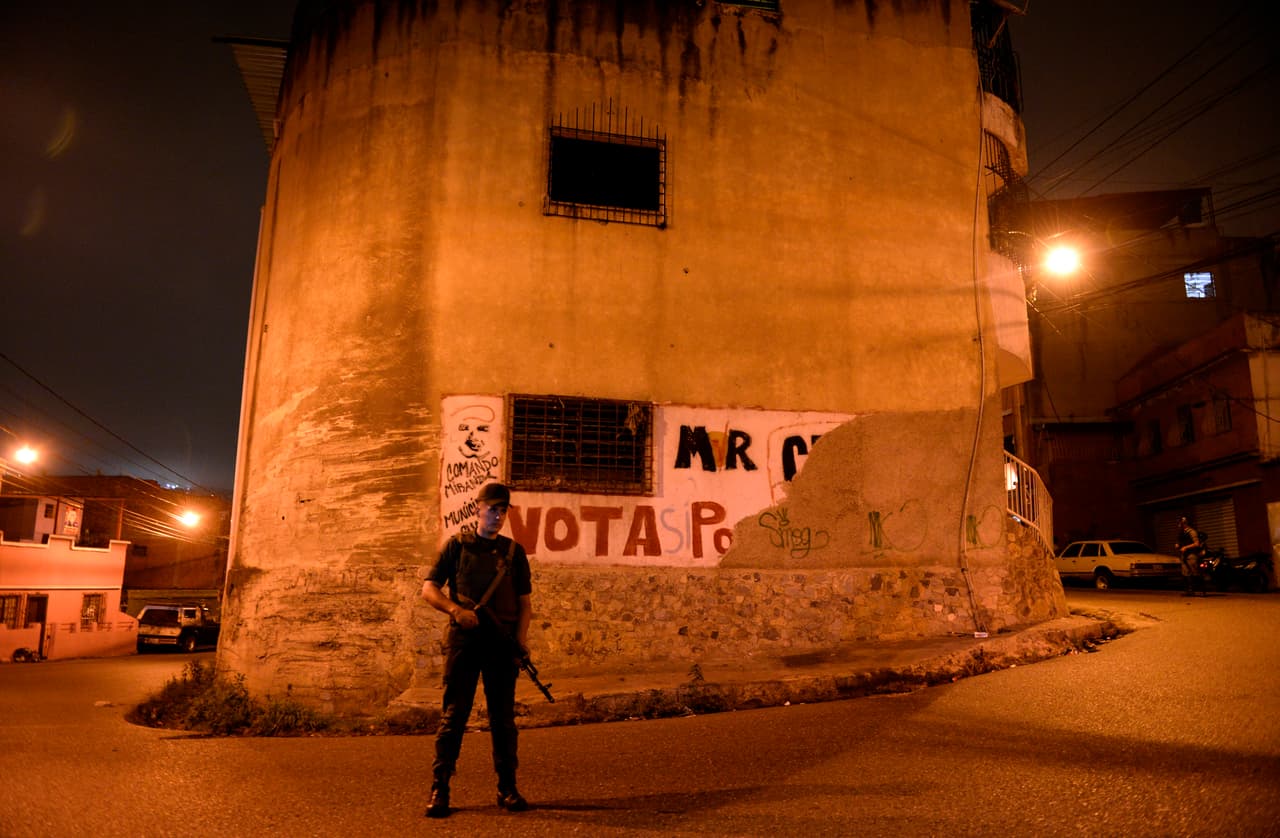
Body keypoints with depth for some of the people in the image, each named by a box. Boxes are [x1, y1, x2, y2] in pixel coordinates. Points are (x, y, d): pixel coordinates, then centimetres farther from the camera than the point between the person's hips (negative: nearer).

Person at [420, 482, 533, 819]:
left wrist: (521, 638, -4)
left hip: (502, 644, 2)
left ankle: (507, 788, 16)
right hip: (463, 641, -2)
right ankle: (439, 789, 8)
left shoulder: (514, 551, 11)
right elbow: (429, 588, 3)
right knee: (453, 714, -1)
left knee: (503, 716, 7)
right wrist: (455, 609, -15)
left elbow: (524, 601, 11)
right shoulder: (457, 546, 6)